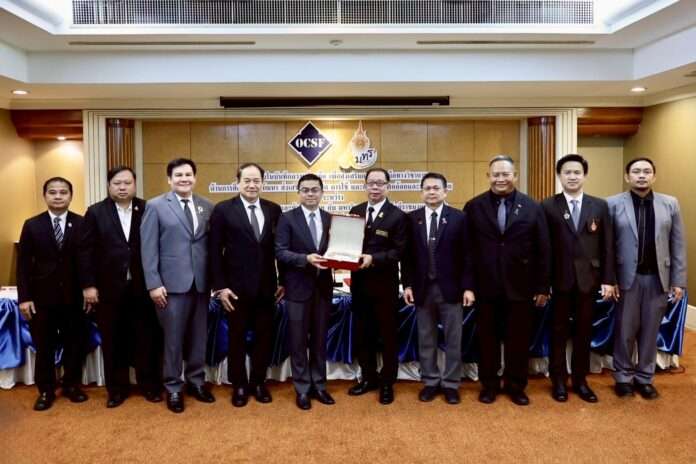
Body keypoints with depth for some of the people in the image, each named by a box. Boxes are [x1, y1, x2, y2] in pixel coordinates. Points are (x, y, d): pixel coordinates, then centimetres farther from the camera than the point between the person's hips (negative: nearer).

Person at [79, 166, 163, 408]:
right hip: (109, 288, 0)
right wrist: (88, 285, -6)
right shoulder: (95, 212, 2)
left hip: (142, 287, 0)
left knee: (147, 339, 7)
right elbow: (86, 251, 0)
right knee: (113, 341, 10)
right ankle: (117, 389, 24)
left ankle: (150, 385, 22)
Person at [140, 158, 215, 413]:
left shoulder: (207, 207, 7)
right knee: (173, 338, 5)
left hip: (201, 282, 3)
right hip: (172, 283, -3)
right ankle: (173, 388, 20)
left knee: (198, 336, 12)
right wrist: (154, 284, -10)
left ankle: (196, 381, 27)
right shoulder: (155, 206, -1)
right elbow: (148, 248, -5)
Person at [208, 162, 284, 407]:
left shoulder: (274, 210, 4)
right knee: (237, 338, 10)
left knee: (264, 337, 11)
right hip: (236, 288, -2)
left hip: (266, 287, 3)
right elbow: (215, 251, -5)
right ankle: (239, 385, 26)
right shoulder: (223, 210, -4)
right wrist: (220, 286, -10)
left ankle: (258, 382, 28)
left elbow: (279, 248, 8)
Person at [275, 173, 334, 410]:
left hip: (323, 286, 3)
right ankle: (302, 389, 18)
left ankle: (319, 385, 25)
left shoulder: (330, 219, 7)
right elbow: (280, 252, -11)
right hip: (298, 287, -3)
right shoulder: (287, 218, -4)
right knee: (298, 340, 6)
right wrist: (306, 259, -23)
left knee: (319, 339, 13)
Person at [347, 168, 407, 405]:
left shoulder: (397, 216, -6)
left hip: (384, 284, -4)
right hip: (359, 282, 5)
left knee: (388, 334, 7)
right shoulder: (355, 211, 9)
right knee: (362, 333, 14)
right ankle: (369, 377, 31)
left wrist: (373, 258, -25)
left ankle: (387, 382, 21)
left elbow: (398, 251, -12)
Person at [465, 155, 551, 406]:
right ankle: (489, 384, 28)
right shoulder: (474, 207, 0)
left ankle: (516, 385, 28)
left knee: (518, 339, 11)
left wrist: (543, 287, -1)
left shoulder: (532, 207, 1)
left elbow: (543, 251, 1)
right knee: (488, 338, 12)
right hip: (486, 286, 0)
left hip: (520, 286, 0)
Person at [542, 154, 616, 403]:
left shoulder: (600, 206, 5)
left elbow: (607, 245, 4)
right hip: (559, 279, -2)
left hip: (588, 278, 2)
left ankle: (580, 380, 24)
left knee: (584, 331, 10)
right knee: (559, 331, 8)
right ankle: (559, 380, 21)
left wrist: (608, 279, -1)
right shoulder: (548, 206, -2)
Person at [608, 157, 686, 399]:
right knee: (625, 331, 8)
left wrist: (678, 281, 0)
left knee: (650, 331, 11)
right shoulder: (613, 204, -3)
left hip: (658, 278, 2)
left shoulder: (670, 204, 4)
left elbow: (678, 245, 4)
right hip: (627, 277, -2)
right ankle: (623, 376, 23)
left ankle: (645, 377, 25)